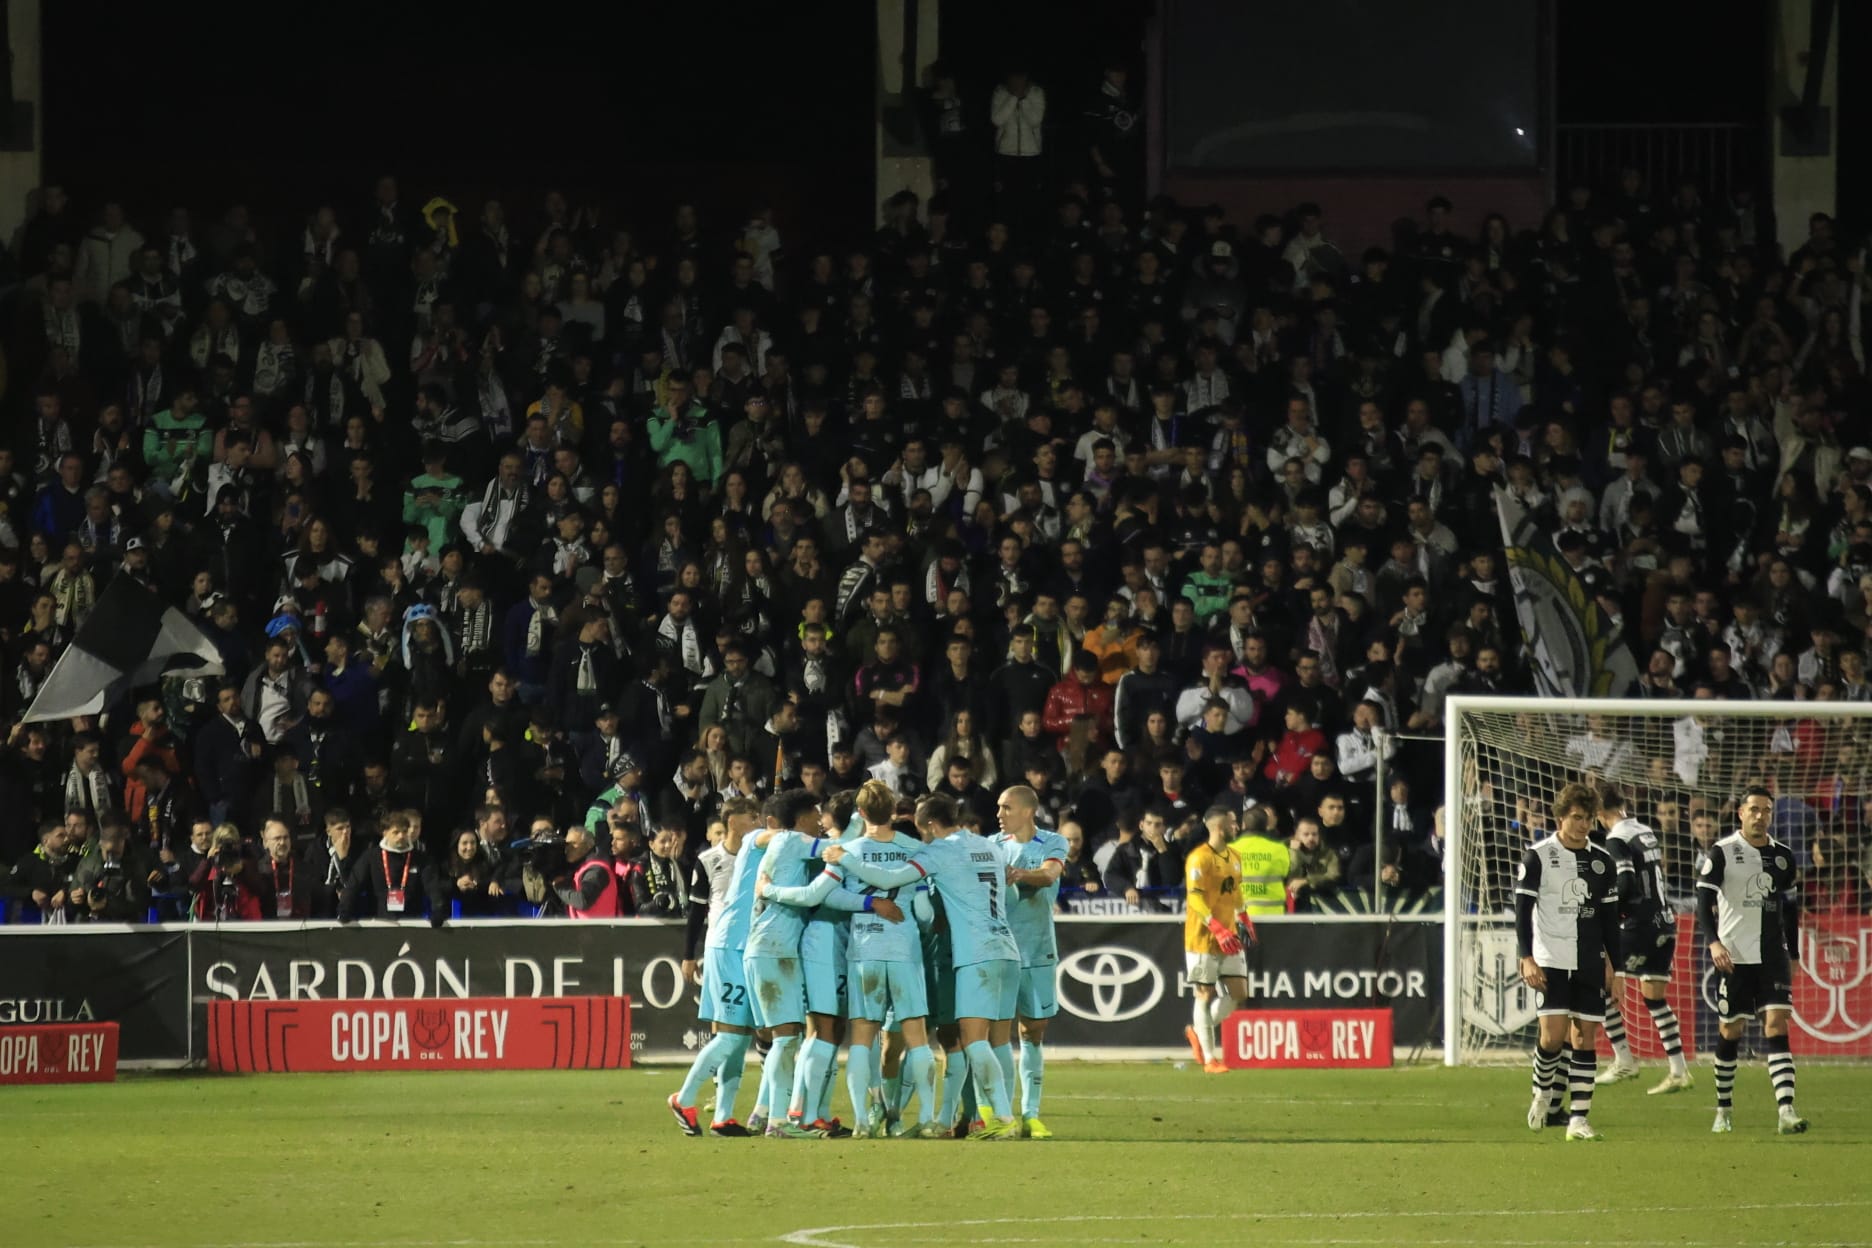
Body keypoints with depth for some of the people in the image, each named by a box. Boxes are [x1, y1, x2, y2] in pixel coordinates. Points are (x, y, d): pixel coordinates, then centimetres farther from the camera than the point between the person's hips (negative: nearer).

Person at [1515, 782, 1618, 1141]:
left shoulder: (1602, 861, 10)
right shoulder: (1538, 856, -2)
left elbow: (1610, 917, 16)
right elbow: (1522, 909, -4)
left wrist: (1613, 964, 12)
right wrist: (1526, 958, -12)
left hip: (1590, 963, 4)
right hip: (1550, 960, -4)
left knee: (1585, 1037, -1)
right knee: (1553, 1034, -12)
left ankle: (1579, 1118, 0)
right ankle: (1543, 1093, 16)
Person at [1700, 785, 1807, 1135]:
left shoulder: (1782, 856, 8)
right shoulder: (1722, 853, -4)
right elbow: (1703, 902, -9)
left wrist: (1793, 956, 17)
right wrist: (1713, 942, -24)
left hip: (1772, 957, 2)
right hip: (1733, 957, -2)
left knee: (1777, 1026, -10)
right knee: (1730, 1031, 5)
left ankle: (1786, 1111, -19)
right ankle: (1723, 1110, 21)